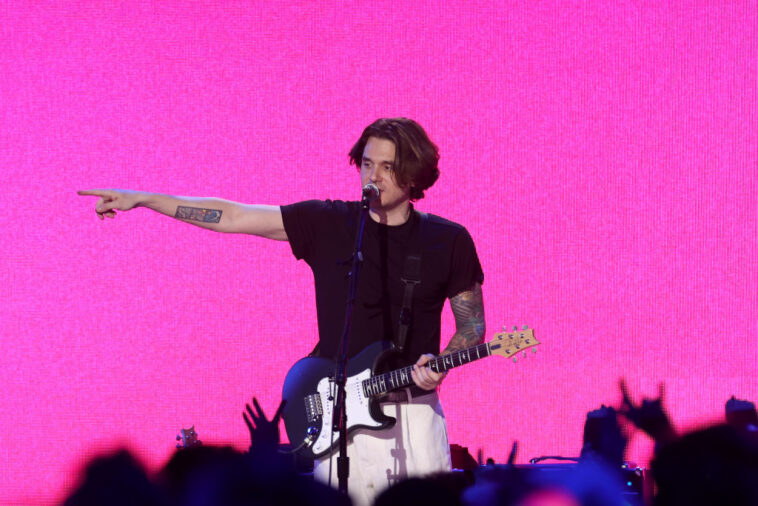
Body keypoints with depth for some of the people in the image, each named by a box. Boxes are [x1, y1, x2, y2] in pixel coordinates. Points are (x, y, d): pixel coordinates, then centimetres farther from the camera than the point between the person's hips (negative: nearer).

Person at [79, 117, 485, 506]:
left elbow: (473, 326, 9)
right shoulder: (327, 223, 3)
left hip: (413, 410, 0)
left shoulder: (448, 241, 3)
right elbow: (232, 216, 2)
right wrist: (139, 200, 0)